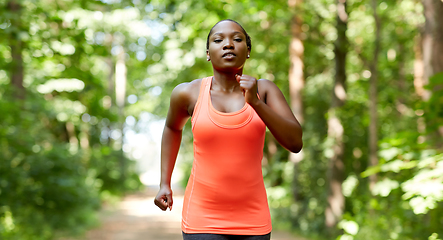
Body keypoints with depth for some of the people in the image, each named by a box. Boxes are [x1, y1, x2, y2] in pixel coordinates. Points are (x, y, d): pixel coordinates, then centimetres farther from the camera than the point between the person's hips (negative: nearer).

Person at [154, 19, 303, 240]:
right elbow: (173, 127, 16)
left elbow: (295, 143, -11)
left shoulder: (264, 89, -2)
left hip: (252, 220, 2)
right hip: (202, 220, -2)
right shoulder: (188, 93, -5)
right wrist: (165, 184, 12)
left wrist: (256, 102, -23)